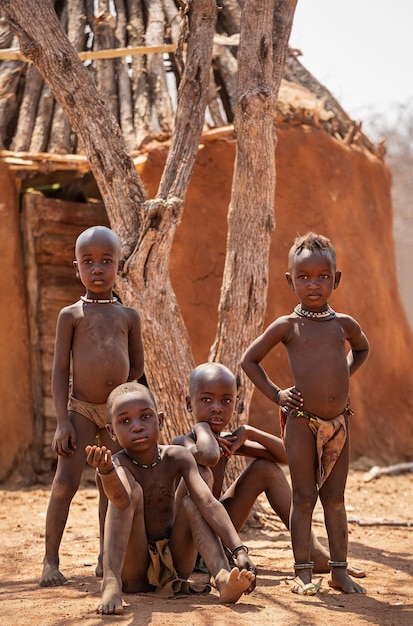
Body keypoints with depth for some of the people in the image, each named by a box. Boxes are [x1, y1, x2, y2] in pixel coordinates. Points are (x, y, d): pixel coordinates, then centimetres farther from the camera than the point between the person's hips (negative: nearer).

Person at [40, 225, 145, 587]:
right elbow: (60, 370, -3)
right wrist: (63, 421, -10)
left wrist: (108, 389, 8)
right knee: (66, 482, -12)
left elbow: (137, 366, 13)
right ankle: (51, 561, -4)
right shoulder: (70, 315, -1)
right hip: (80, 410, -3)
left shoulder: (129, 316, 4)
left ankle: (106, 558, 18)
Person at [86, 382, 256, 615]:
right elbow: (122, 499, -40)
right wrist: (106, 471, -63)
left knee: (191, 504, -19)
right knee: (133, 490, -24)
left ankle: (223, 578, -38)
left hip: (173, 566, 3)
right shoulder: (118, 463, -16)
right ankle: (111, 584, -41)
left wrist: (240, 550, -36)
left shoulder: (177, 458, -8)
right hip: (133, 573, -3)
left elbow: (209, 503, -22)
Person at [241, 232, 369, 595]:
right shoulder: (287, 326, -2)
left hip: (338, 422, 3)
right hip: (302, 421, -3)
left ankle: (340, 570, 15)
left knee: (335, 498, 9)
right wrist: (276, 394, -2)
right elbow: (249, 360, 6)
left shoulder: (344, 324, 7)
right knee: (304, 497, 0)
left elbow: (361, 348, 30)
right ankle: (303, 573, 4)